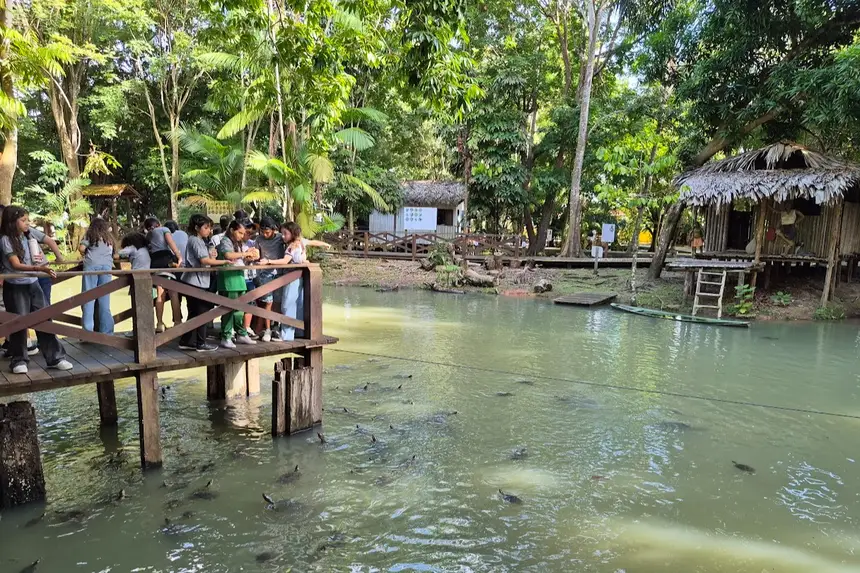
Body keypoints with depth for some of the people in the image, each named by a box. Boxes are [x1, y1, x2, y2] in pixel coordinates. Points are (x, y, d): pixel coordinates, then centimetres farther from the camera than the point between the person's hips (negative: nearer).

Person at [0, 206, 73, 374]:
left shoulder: (26, 237, 12)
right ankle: (19, 361, 13)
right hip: (15, 287, -6)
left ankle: (55, 358, 6)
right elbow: (16, 265, -20)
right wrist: (39, 269, -31)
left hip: (32, 284, 6)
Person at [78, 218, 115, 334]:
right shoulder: (109, 237, 25)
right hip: (107, 265, 3)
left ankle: (88, 332, -10)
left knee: (88, 298, -3)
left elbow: (81, 248, 3)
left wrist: (86, 255, 22)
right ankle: (106, 332, 1)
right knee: (104, 300, 3)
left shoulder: (90, 235, 14)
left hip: (91, 265, -3)